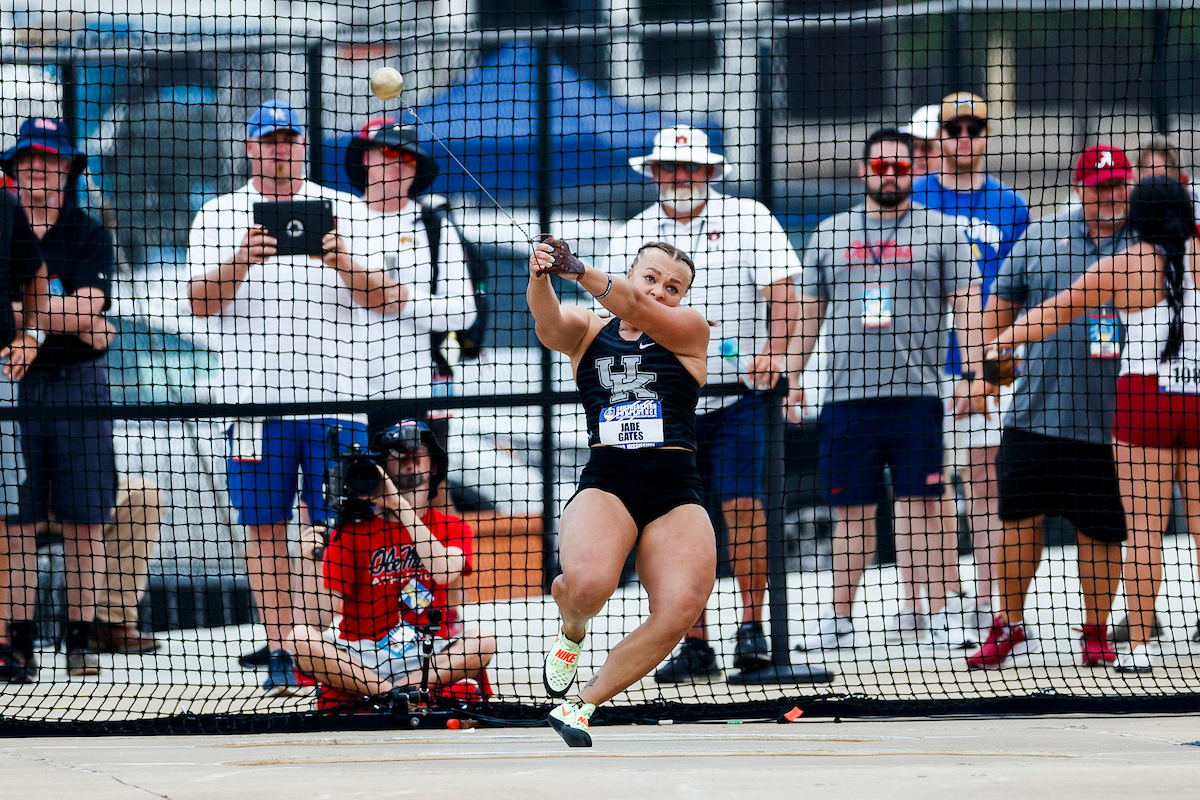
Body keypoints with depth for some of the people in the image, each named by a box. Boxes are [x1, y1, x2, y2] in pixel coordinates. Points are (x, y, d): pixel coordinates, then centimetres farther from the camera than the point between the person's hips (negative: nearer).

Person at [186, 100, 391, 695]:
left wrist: (342, 262, -20)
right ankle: (280, 654, 3)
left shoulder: (346, 211, 9)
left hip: (335, 398, 0)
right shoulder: (217, 215, 9)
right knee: (264, 524, -1)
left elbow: (380, 294, 0)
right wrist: (241, 260, -20)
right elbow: (201, 301, -2)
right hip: (254, 397, 0)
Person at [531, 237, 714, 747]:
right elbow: (549, 323, -10)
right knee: (587, 584, -32)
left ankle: (583, 705, 1)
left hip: (677, 496, 1)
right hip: (605, 482, -1)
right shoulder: (587, 332, 14)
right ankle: (571, 630, 9)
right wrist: (540, 280, -34)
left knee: (681, 608, -20)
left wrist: (583, 274, -27)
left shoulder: (689, 330, 12)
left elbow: (636, 308, -9)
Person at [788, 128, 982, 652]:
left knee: (922, 506, -6)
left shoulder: (939, 230, 6)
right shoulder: (830, 233, 15)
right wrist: (790, 376, 11)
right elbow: (808, 313, 18)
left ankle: (943, 610, -1)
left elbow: (967, 307, 3)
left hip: (915, 392, -3)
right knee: (852, 511, 6)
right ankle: (839, 618, 11)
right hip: (847, 395, 3)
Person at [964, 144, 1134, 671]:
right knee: (1019, 517, 1)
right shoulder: (1042, 236, 9)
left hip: (1109, 420, -1)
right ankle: (1011, 627, 14)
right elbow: (1002, 303, 16)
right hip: (1037, 410, 1)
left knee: (1099, 529, 2)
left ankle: (1096, 633, 17)